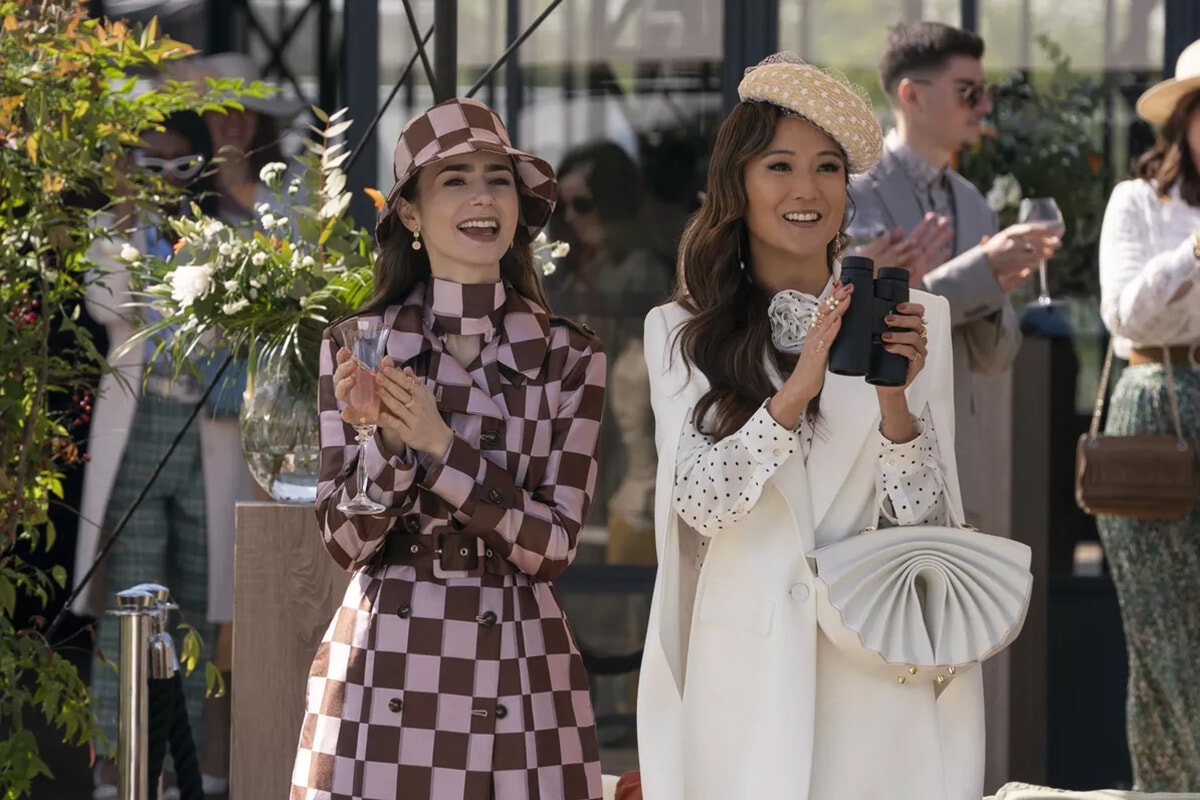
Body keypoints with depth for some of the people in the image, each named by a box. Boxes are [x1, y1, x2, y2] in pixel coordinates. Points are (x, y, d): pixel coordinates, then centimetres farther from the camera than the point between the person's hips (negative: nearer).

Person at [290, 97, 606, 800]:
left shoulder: (569, 355, 1)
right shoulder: (359, 347, 1)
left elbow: (553, 545, -6)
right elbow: (347, 541, -2)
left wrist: (441, 445, -17)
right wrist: (390, 440, -20)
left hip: (519, 671, 0)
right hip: (386, 662, 0)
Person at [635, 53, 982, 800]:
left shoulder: (915, 319, 1)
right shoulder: (681, 332, 2)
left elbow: (924, 516, -2)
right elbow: (700, 505, -11)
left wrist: (895, 396, -20)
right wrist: (794, 391, -25)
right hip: (747, 677, 0)